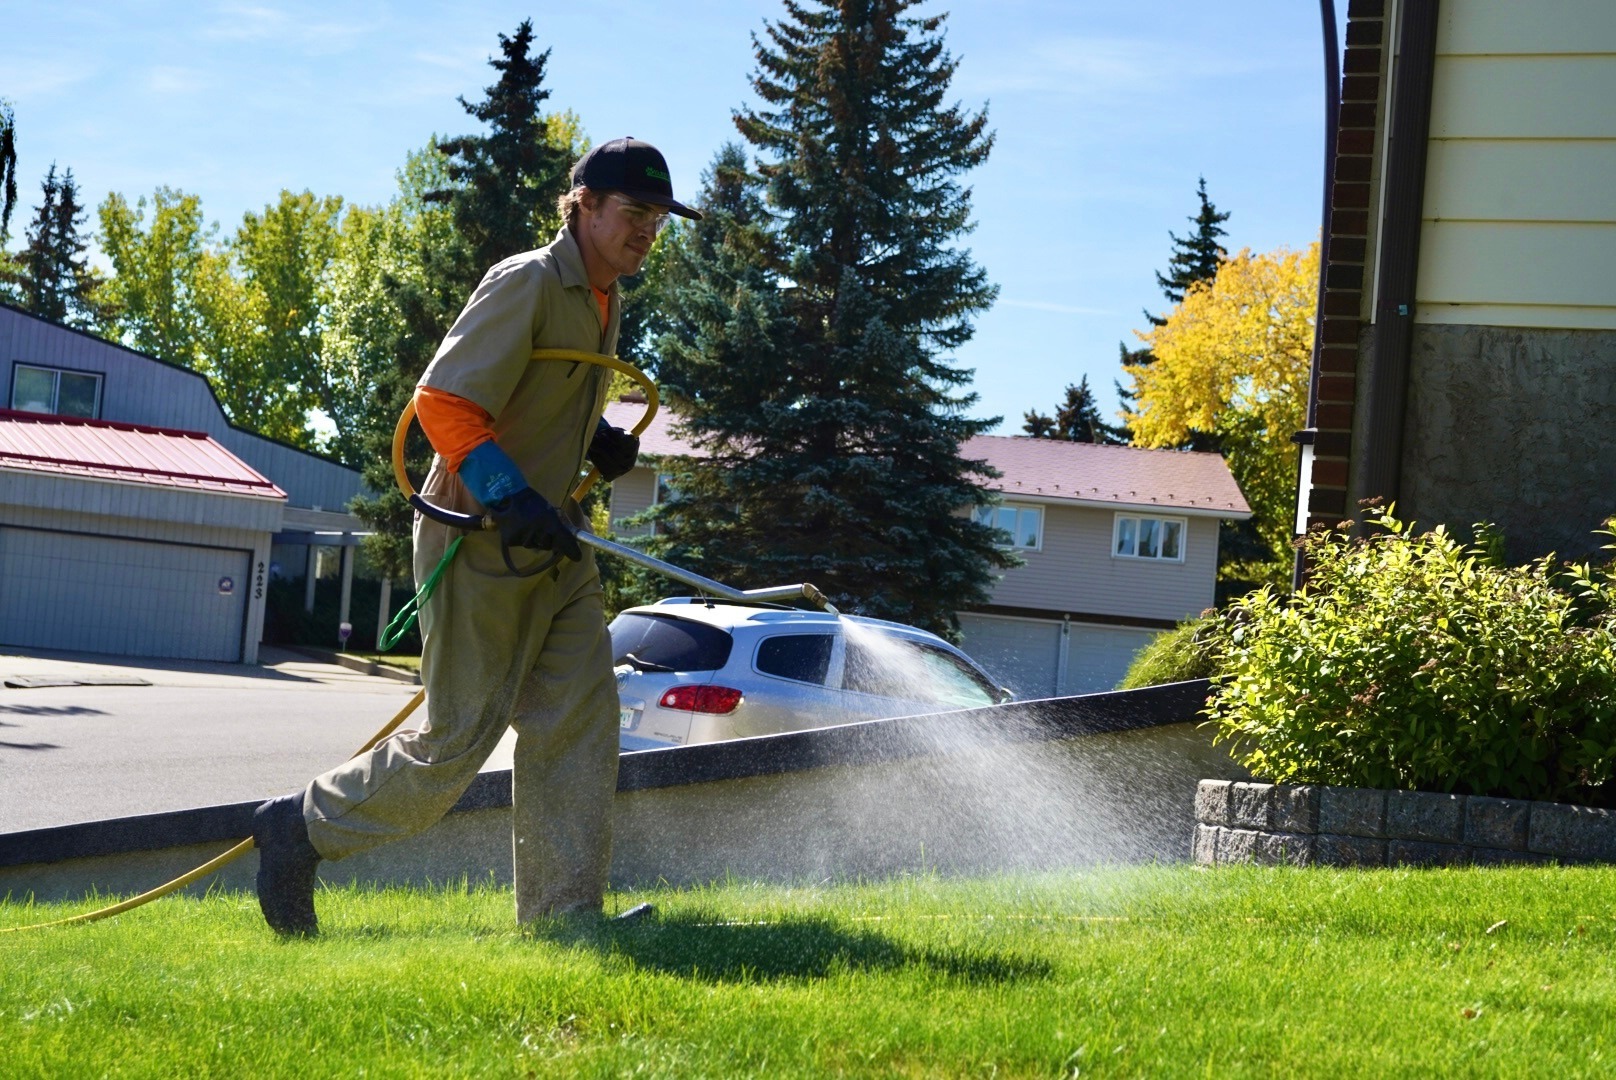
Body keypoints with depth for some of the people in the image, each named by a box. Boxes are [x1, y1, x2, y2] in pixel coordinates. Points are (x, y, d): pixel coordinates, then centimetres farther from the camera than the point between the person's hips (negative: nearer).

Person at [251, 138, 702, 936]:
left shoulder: (602, 304, 15)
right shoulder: (526, 284, -14)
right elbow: (443, 401, -22)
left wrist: (599, 442, 8)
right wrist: (513, 500, -30)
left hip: (552, 545, 9)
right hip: (479, 544, -9)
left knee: (578, 724, 1)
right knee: (456, 742, -4)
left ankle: (563, 919, 4)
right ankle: (300, 828, 15)